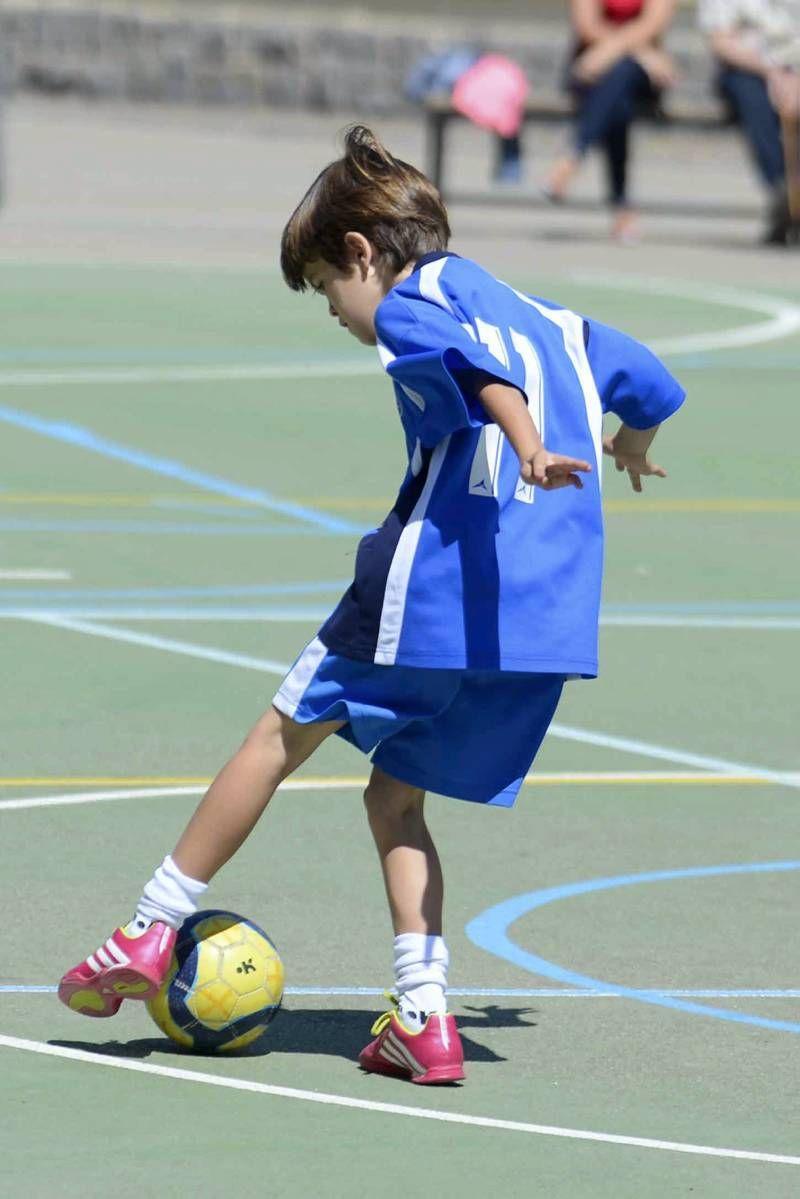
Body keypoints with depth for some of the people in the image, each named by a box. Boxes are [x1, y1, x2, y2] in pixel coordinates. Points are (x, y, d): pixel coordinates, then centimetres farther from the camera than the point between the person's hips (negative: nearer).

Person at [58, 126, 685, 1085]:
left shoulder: (410, 309, -1)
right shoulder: (538, 313, 23)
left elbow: (474, 363, -22)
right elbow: (648, 381, 31)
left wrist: (529, 448, -40)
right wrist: (629, 449, 53)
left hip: (438, 575, -7)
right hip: (549, 619, 7)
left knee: (282, 734, 10)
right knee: (396, 794, 15)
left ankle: (154, 931, 17)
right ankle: (423, 1017, 1)